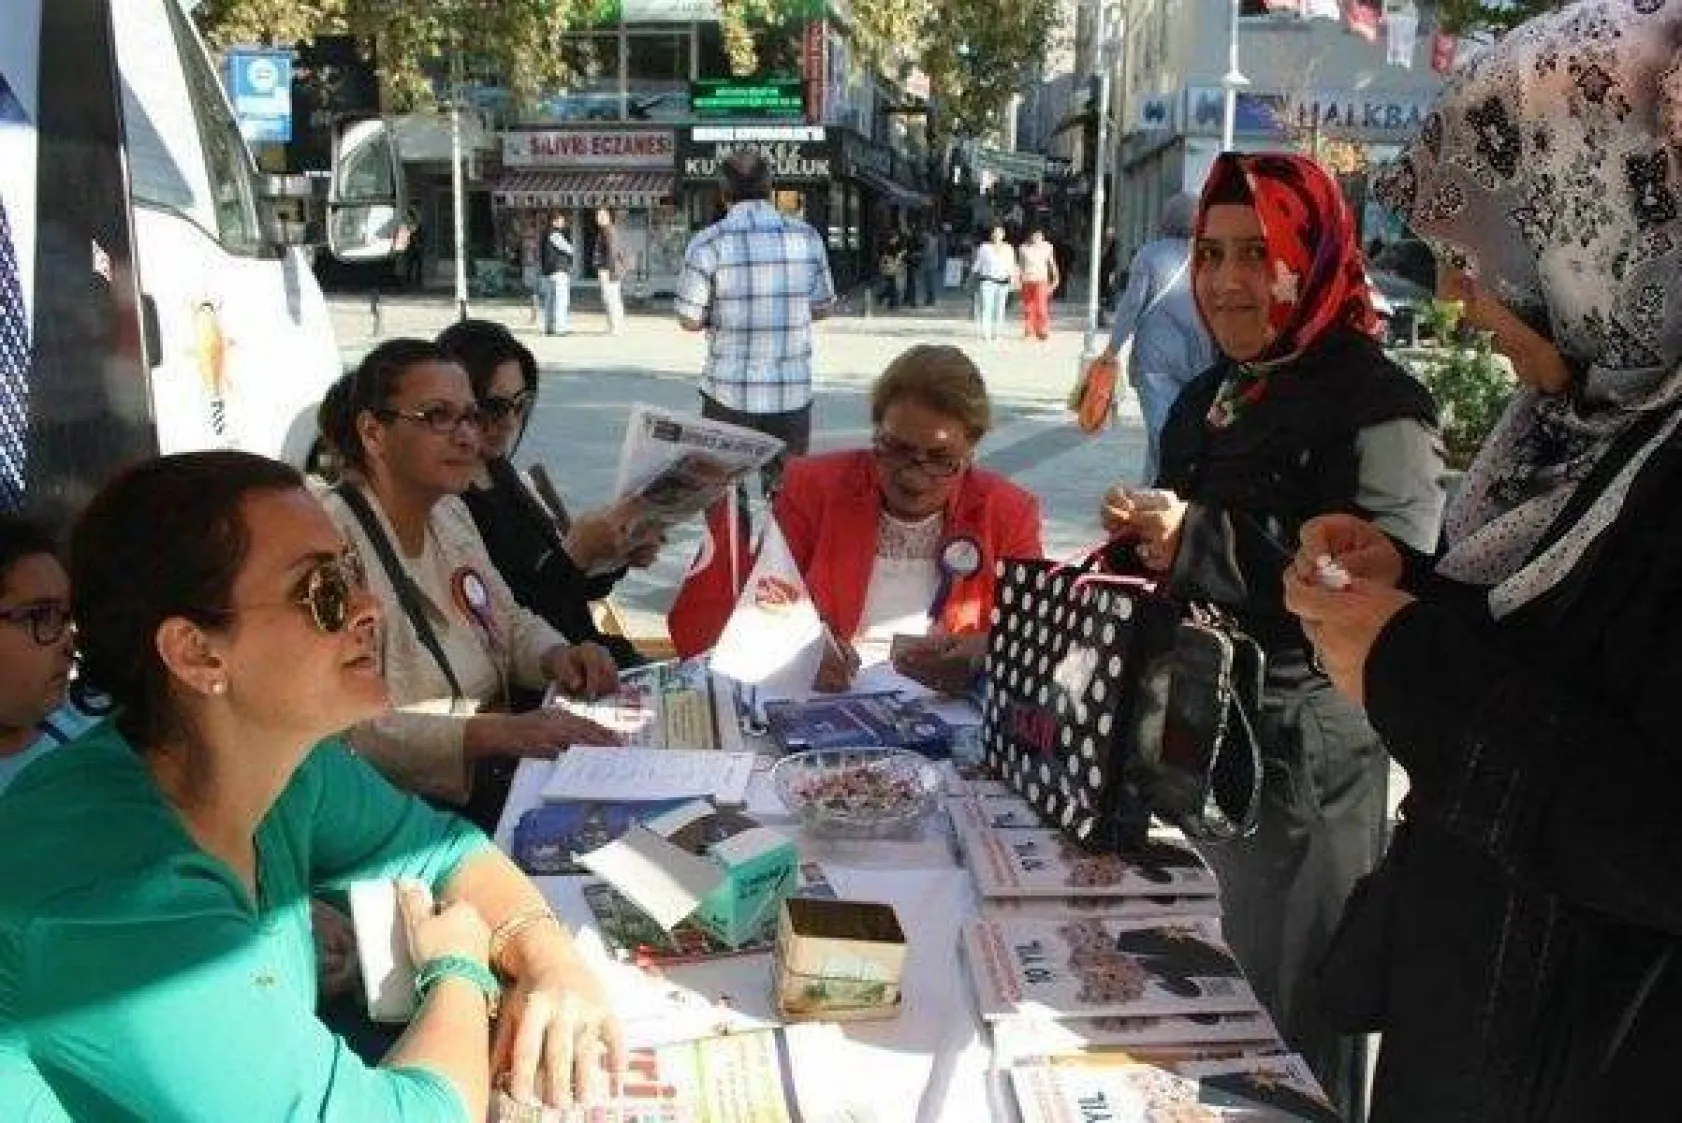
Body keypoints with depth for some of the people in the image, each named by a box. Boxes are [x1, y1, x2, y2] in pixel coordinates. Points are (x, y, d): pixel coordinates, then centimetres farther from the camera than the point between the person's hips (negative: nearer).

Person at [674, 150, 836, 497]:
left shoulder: (708, 244, -10)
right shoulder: (806, 237, -1)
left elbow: (690, 320, -6)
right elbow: (821, 308, 8)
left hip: (729, 393, -2)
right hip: (793, 391, 2)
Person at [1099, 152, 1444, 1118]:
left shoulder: (1378, 408, -14)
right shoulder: (1212, 397, 13)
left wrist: (1196, 541, -24)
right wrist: (1138, 548, 2)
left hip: (1302, 758, -8)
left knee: (1284, 1019, 4)